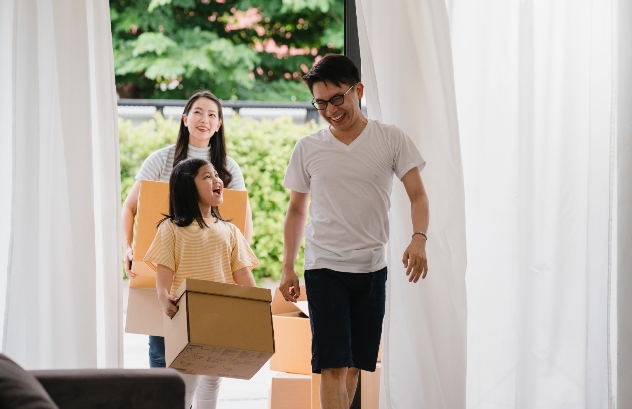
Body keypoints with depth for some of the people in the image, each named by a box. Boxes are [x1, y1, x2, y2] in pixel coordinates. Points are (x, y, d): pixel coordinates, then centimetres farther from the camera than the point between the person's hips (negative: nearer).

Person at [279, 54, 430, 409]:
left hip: (372, 269, 1)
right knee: (333, 366, -10)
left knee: (355, 365, 7)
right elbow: (296, 210, 12)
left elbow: (418, 196, -1)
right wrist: (288, 268, 7)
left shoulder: (391, 139, 0)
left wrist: (419, 239, -20)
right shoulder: (307, 149, 4)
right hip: (325, 269, -1)